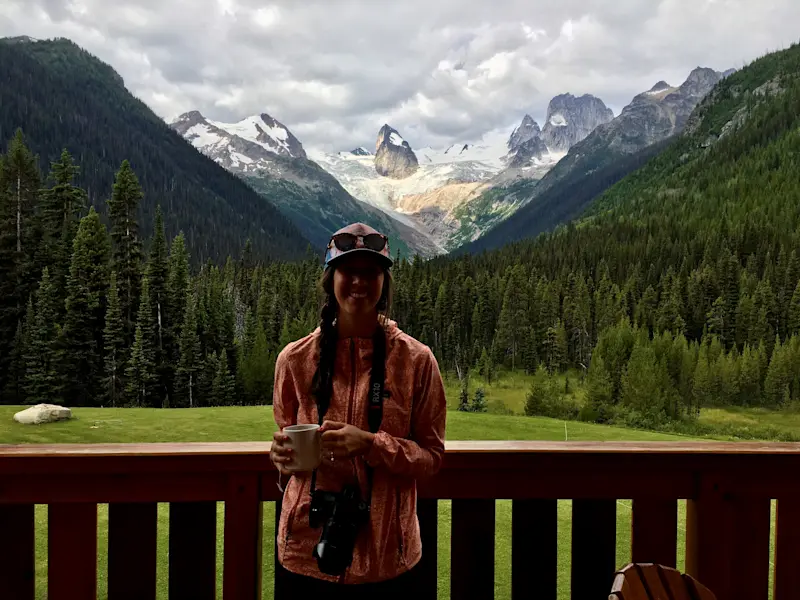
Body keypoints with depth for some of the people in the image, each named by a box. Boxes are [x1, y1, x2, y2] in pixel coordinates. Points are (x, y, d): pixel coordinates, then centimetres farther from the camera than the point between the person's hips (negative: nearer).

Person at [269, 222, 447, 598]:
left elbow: (431, 456, -2)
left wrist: (371, 444, -20)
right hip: (307, 545, 1)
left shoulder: (416, 360, -6)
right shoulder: (295, 358, -2)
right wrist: (283, 453, -13)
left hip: (385, 552, -1)